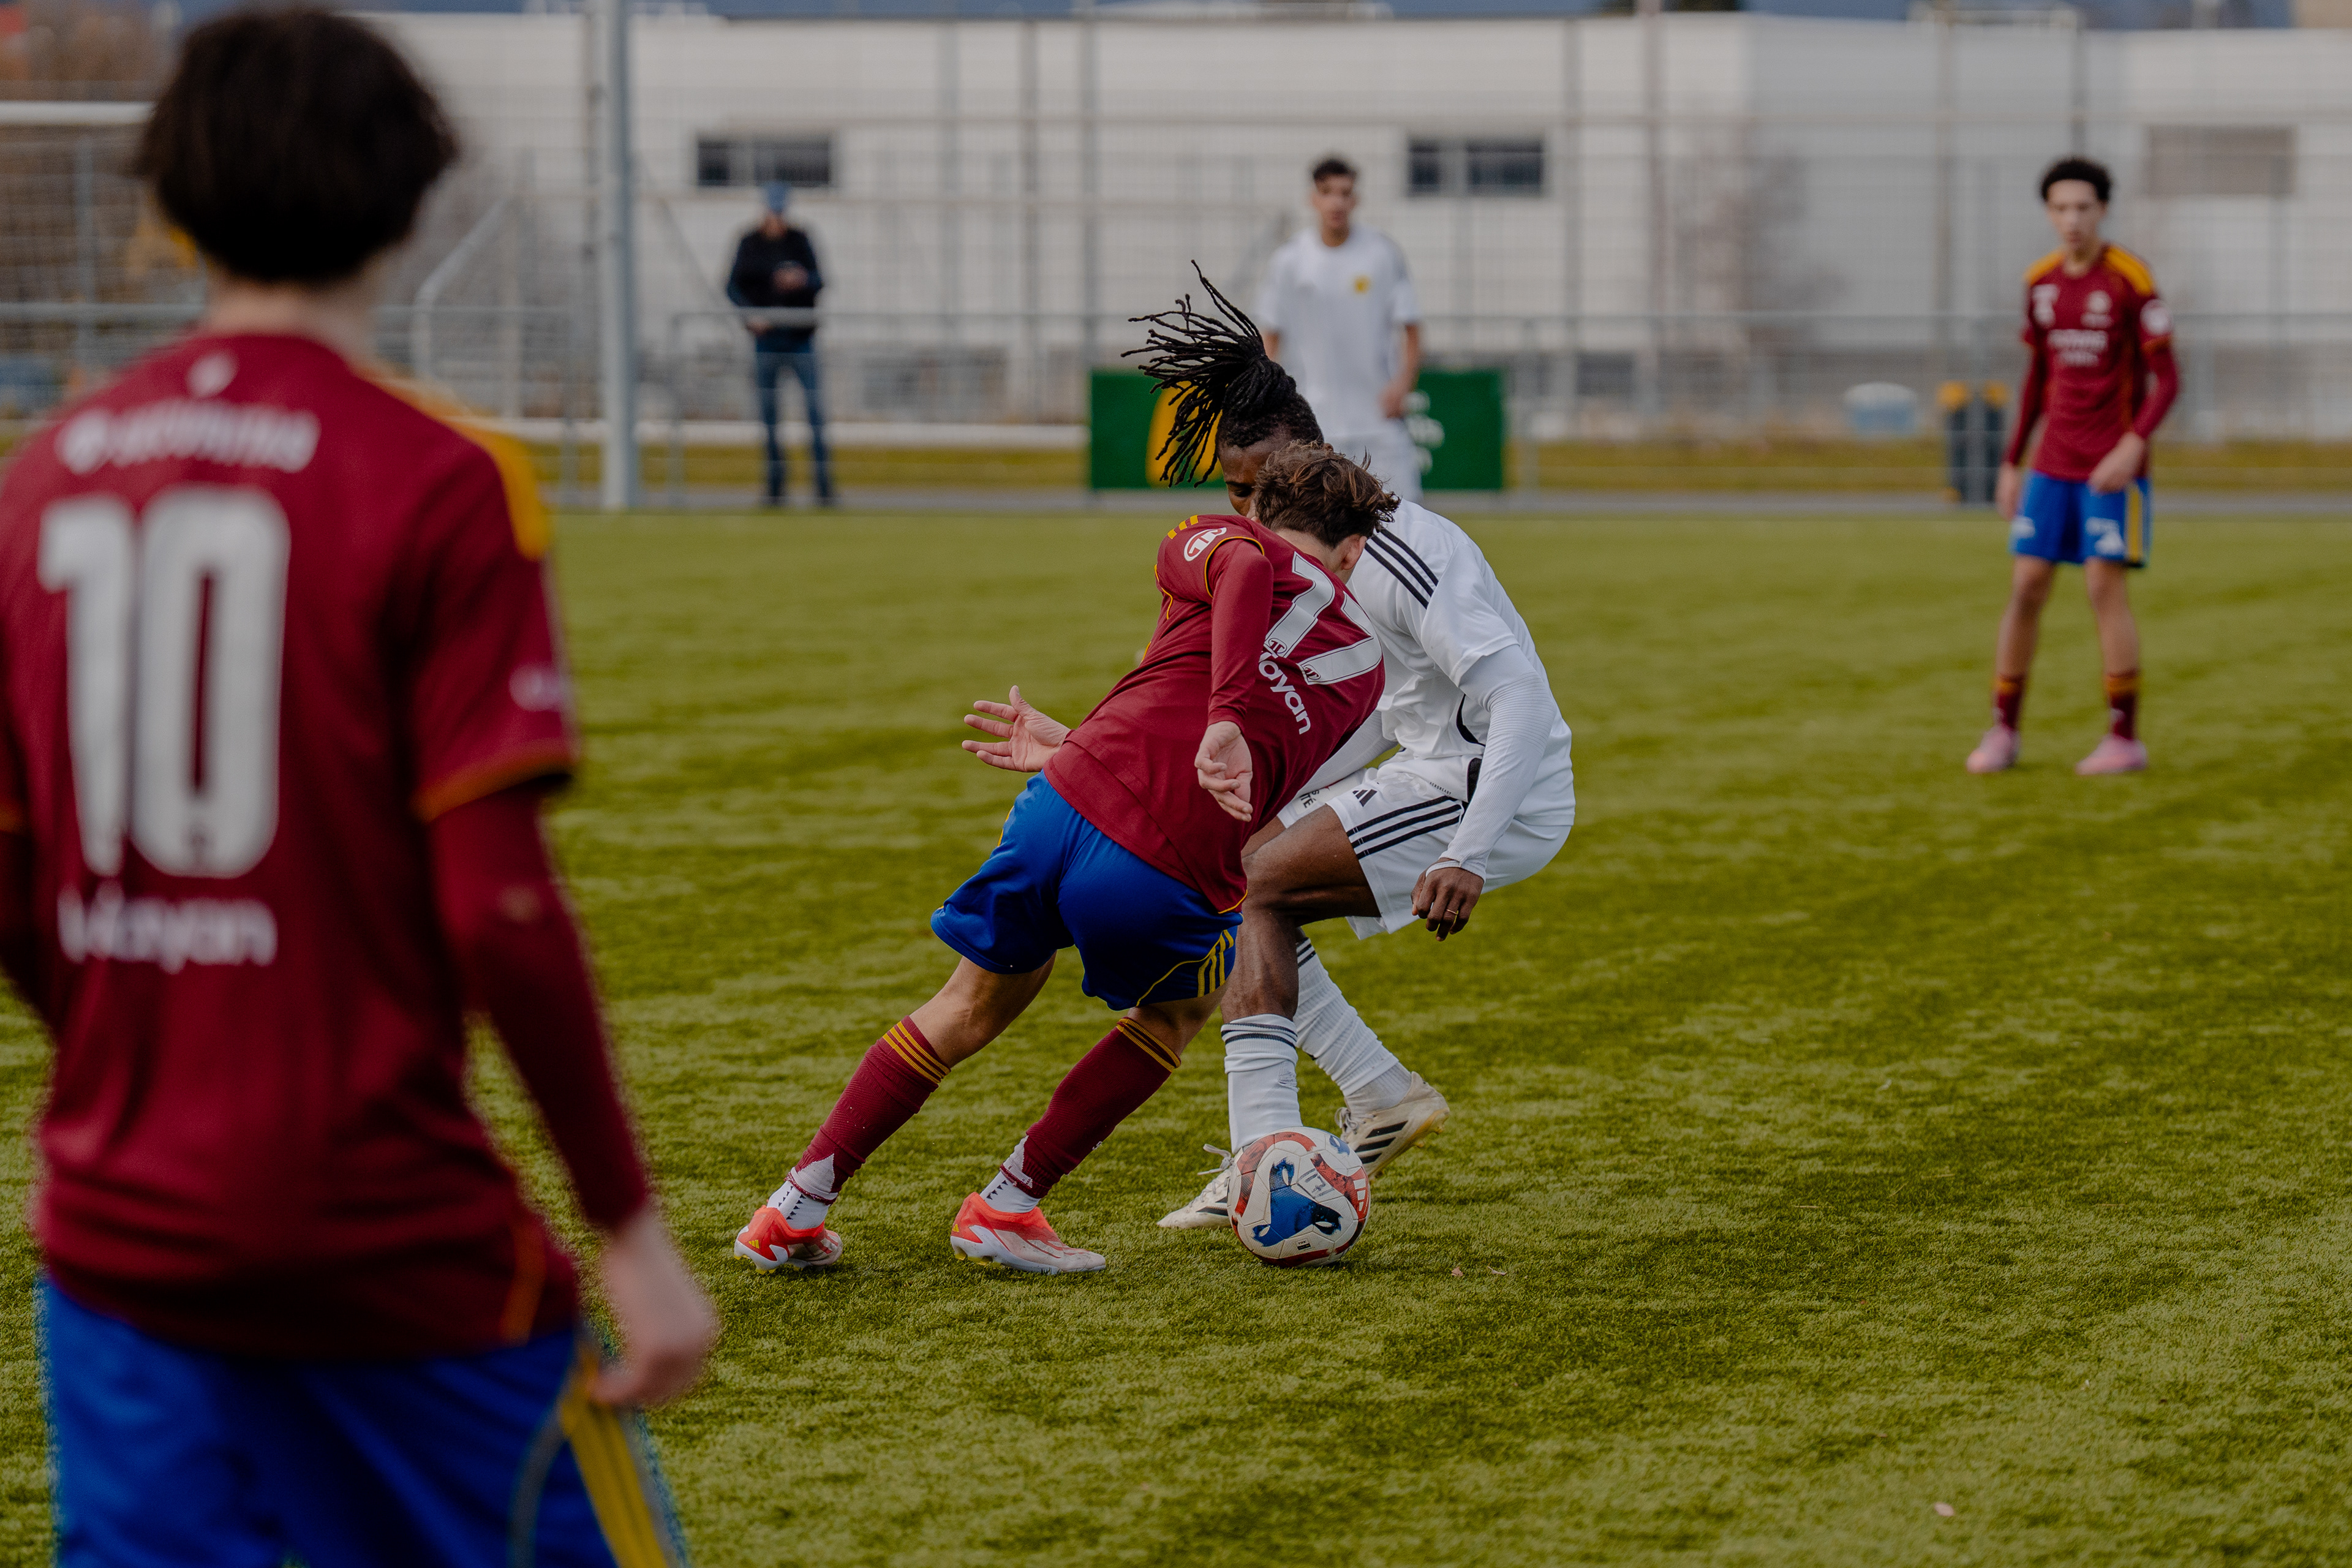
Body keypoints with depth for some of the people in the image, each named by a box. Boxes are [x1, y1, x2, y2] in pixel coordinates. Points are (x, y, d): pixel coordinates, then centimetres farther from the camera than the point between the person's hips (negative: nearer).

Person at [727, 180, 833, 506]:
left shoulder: (800, 240, 4)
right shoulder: (749, 244, 4)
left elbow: (820, 282, 0)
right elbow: (733, 286, 2)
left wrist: (803, 280, -23)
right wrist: (751, 313, -15)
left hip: (801, 336, -1)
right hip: (766, 340, 1)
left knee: (816, 414, -8)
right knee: (769, 417, 1)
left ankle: (824, 488, -7)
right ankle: (775, 488, 7)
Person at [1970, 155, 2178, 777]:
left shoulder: (2130, 281, -10)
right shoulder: (2042, 281, 7)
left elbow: (2166, 379, -11)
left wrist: (2133, 445, -25)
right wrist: (2011, 464, 14)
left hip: (2112, 468, -5)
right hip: (2054, 463, 5)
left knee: (2106, 587, -9)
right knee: (2026, 586, 0)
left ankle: (2125, 738, 0)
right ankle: (2003, 732, 7)